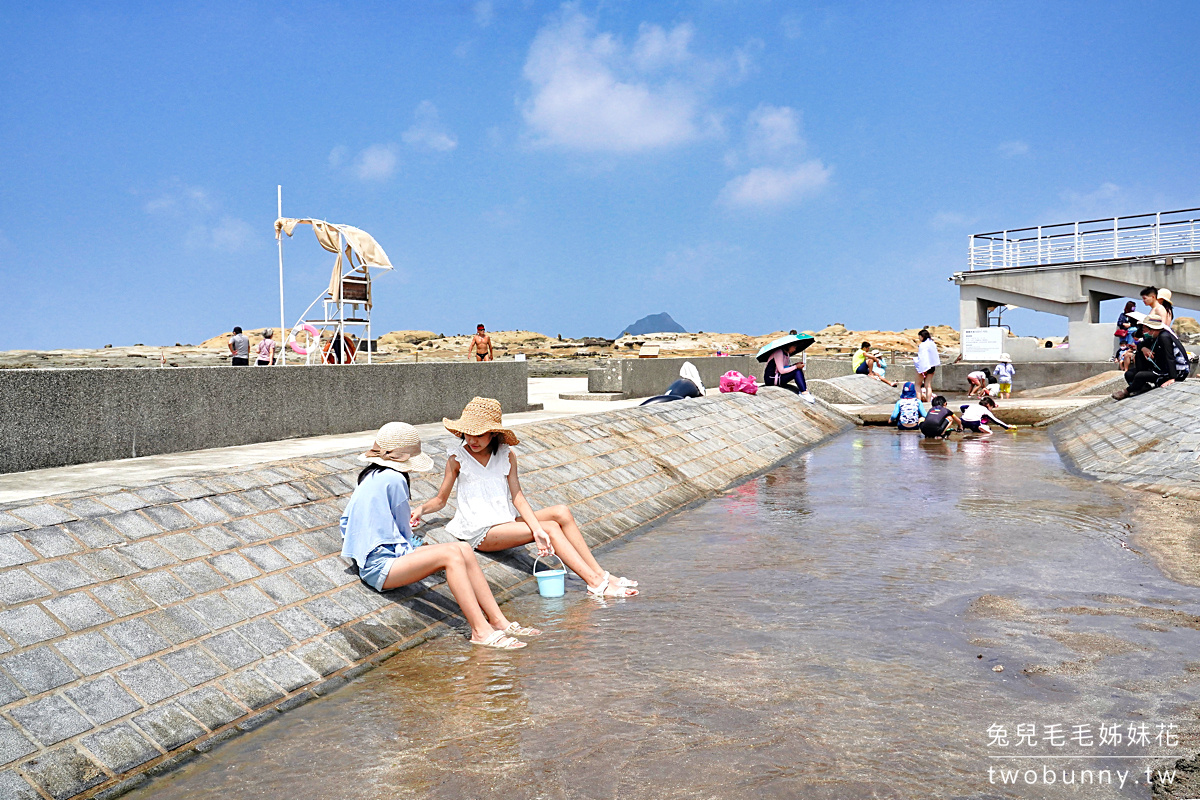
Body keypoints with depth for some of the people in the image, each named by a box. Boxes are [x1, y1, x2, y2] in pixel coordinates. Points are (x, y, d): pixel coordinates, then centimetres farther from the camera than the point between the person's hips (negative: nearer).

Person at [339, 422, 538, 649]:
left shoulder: (369, 476, 16)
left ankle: (498, 621, -8)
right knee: (450, 554, -25)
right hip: (379, 567, -9)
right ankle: (480, 630, -26)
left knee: (464, 550, -4)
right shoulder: (394, 479, -12)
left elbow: (346, 519, 23)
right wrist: (414, 544, 19)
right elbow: (406, 532, -3)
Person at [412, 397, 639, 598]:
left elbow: (517, 496, -2)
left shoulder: (506, 455, 7)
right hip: (480, 531, -5)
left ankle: (600, 574, -14)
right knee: (551, 528, -19)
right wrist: (421, 509, -20)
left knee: (561, 512, -14)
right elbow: (440, 500, 2)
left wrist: (537, 529, -16)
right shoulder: (457, 458, -2)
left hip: (507, 522, 5)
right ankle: (597, 584, -20)